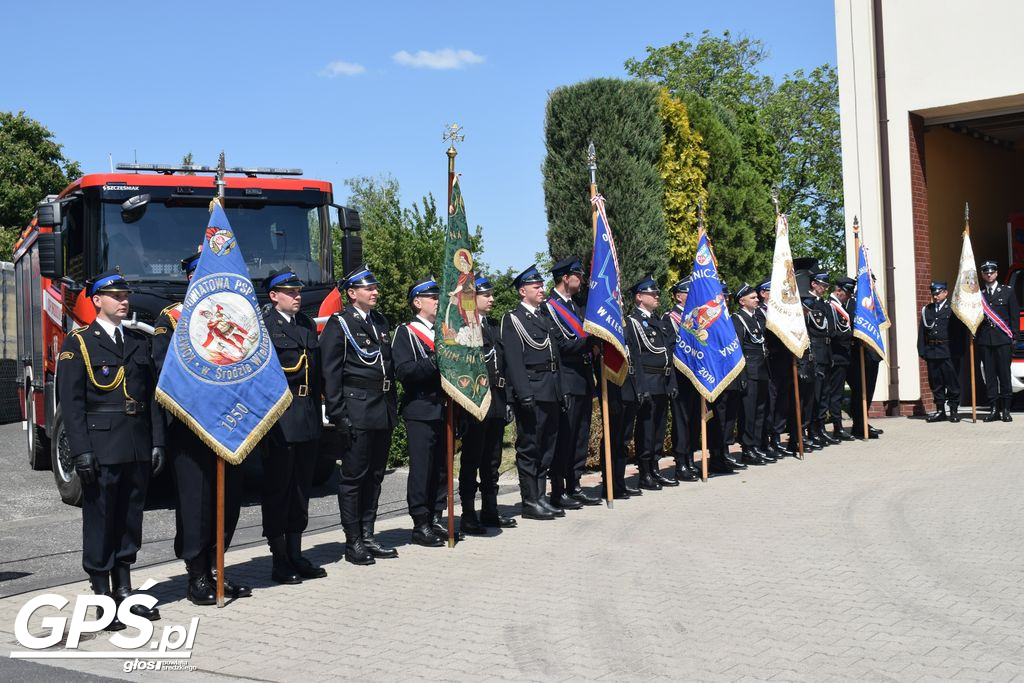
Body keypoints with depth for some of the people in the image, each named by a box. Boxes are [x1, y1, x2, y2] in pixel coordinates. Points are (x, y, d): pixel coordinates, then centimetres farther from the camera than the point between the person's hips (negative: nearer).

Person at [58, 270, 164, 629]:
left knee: (130, 519, 11)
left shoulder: (140, 342, 14)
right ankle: (103, 597, 8)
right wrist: (81, 451, -14)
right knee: (100, 522, 0)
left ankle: (124, 592, 21)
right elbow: (71, 402, -7)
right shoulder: (78, 344, -2)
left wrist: (157, 442, 7)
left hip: (138, 448, 5)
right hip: (101, 448, -5)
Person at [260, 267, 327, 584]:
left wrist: (319, 413, 12)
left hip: (308, 420, 7)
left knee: (301, 488, 12)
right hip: (280, 422, -7)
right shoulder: (262, 326, -5)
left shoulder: (308, 325, 17)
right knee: (278, 489, 0)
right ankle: (279, 560, 6)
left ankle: (295, 555, 21)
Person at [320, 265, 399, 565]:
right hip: (357, 411, -7)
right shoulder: (338, 324, -6)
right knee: (353, 477, -1)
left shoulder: (381, 321, 16)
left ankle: (368, 536, 22)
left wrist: (393, 405, 14)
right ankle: (353, 542, 6)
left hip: (384, 411, 7)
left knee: (374, 475, 12)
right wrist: (338, 415, -15)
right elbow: (330, 373, -10)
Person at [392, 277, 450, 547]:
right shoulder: (405, 332, -3)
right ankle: (420, 525, 1)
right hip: (420, 410, -6)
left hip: (443, 409, 6)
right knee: (421, 468, -5)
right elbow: (403, 371, -15)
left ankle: (436, 519, 18)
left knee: (442, 466, 9)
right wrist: (435, 360, -22)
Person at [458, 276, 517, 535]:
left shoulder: (494, 328, 17)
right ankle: (468, 517, 4)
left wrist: (506, 401, 15)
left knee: (492, 462, 15)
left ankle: (490, 511, 24)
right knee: (471, 462, -1)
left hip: (496, 406, 8)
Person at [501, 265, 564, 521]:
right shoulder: (512, 319, -4)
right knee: (529, 447, -2)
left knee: (547, 447, 11)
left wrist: (560, 391, 15)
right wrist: (524, 393, -20)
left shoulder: (545, 319, 20)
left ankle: (541, 497, 19)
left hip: (551, 392, 8)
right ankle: (530, 501, 3)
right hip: (531, 392, -8)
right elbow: (513, 360, -13)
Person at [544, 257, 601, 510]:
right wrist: (590, 341, -20)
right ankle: (558, 492, 1)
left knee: (580, 438, 12)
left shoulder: (573, 306, 20)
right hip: (566, 382, -9)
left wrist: (595, 341, 3)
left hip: (583, 381, 9)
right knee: (564, 437, -5)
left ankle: (574, 487, 19)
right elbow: (561, 346, -17)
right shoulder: (549, 306, -9)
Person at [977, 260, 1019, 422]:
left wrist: (1014, 336, -2)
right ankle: (993, 409, 5)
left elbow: (1015, 316, 5)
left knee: (1004, 374, -2)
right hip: (984, 340, 2)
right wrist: (974, 336, 1)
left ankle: (1005, 409, 2)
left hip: (1003, 339, -2)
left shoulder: (1008, 292, 7)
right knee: (989, 375, 2)